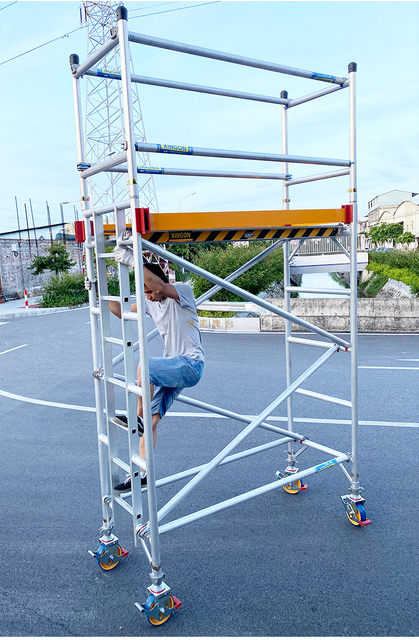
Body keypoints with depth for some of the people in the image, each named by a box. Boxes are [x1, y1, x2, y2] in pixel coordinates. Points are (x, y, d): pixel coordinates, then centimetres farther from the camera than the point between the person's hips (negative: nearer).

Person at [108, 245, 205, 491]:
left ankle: (138, 417, -16)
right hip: (172, 367, 8)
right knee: (152, 420, 1)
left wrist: (131, 260, -34)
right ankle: (143, 474, 9)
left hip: (191, 364, -8)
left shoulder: (183, 292, -9)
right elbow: (122, 311, 20)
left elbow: (159, 285, -30)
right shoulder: (151, 303, 13)